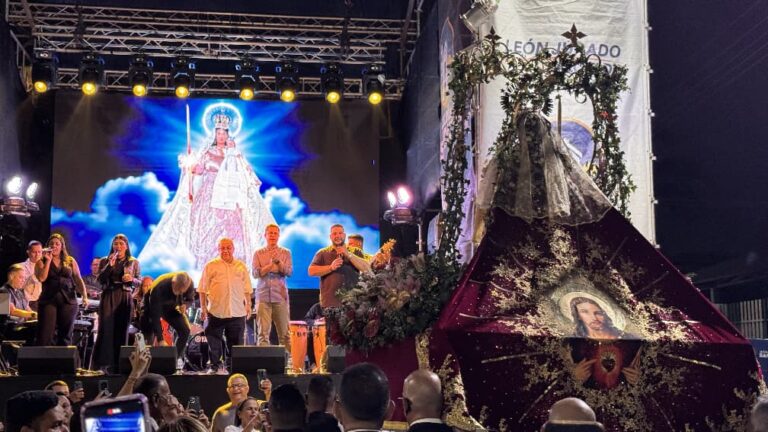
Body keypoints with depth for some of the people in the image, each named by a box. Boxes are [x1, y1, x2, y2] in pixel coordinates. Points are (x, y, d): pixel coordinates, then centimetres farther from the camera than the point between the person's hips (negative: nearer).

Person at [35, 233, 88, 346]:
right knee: (45, 334, -9)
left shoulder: (70, 261, 11)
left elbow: (78, 280, 8)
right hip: (48, 300, -2)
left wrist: (84, 296, -5)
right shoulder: (42, 261, 8)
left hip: (68, 300, 2)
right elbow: (41, 278, -9)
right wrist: (48, 260, -6)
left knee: (65, 335, 3)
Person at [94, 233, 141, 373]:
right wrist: (109, 265, -14)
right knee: (106, 328, -8)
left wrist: (132, 279, -13)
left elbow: (140, 281, 9)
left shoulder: (134, 262, 10)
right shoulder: (105, 261, 9)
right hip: (108, 297, -1)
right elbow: (100, 279, -2)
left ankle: (118, 364, 5)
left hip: (125, 298, 1)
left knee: (122, 330, 0)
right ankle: (102, 363, -5)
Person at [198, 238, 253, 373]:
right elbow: (203, 289, 4)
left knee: (235, 341, 6)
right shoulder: (211, 266, 4)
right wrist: (203, 307, 0)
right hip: (216, 311, -2)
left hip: (237, 311, 2)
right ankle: (216, 366, 12)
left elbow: (247, 288, 17)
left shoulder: (241, 266, 13)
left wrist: (248, 304, 11)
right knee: (214, 341, 2)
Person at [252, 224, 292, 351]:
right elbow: (256, 273, -1)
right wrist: (270, 264, -15)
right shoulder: (258, 253, 10)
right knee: (263, 332, -4)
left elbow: (289, 272, -2)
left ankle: (289, 355, 2)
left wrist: (278, 261, -17)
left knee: (284, 332, 0)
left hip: (280, 296, 0)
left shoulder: (285, 253, 9)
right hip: (263, 296, 0)